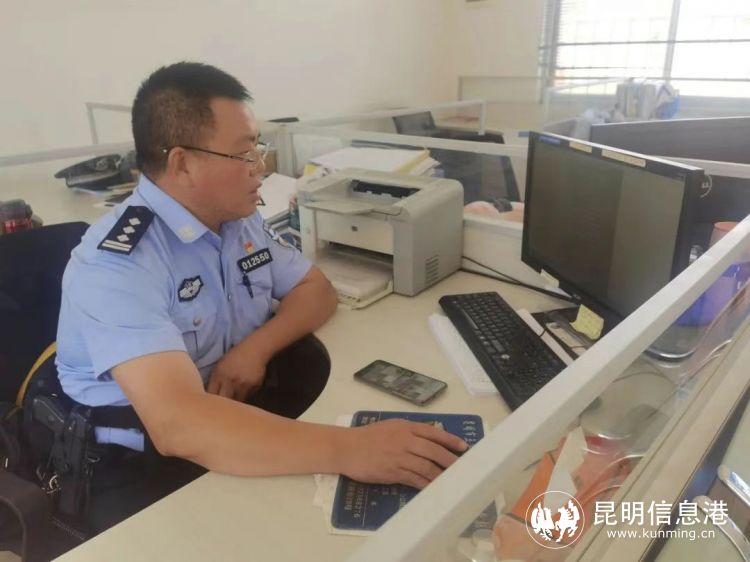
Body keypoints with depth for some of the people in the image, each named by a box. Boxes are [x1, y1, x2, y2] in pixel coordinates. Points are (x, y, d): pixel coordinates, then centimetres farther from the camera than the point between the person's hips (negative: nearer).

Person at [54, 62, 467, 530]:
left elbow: (316, 289, 5)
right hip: (140, 465, -6)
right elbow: (177, 423, -37)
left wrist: (256, 348, -15)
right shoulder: (116, 265, -25)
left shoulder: (240, 219, 0)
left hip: (235, 419, 7)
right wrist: (347, 450, -45)